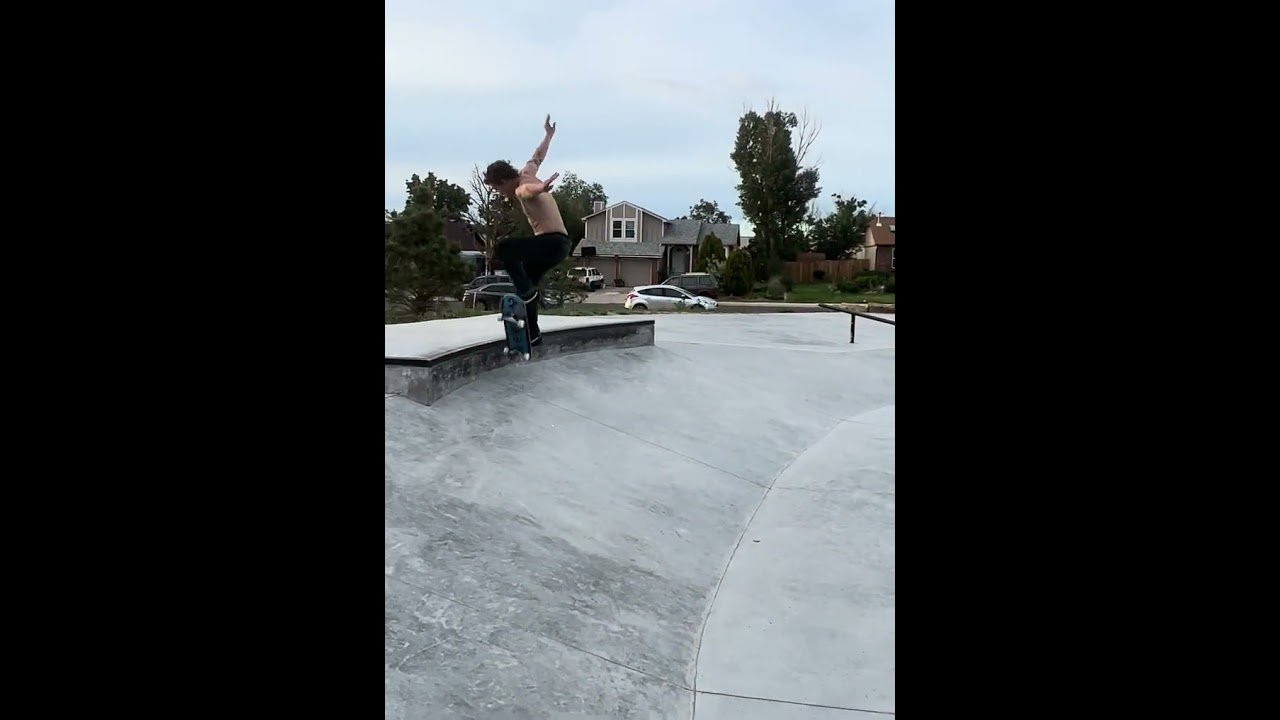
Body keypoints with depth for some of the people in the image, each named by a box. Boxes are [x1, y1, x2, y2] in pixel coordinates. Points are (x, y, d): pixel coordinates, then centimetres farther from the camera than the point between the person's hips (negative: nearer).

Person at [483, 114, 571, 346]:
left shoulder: (522, 189, -16)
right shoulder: (526, 174, 12)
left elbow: (531, 189, -42)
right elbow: (538, 156, 31)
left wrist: (541, 187, -66)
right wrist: (549, 135, 49)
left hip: (553, 242, -10)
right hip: (558, 243, 10)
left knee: (504, 247, -26)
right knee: (526, 286, 14)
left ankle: (526, 290, -20)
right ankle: (532, 333, 20)